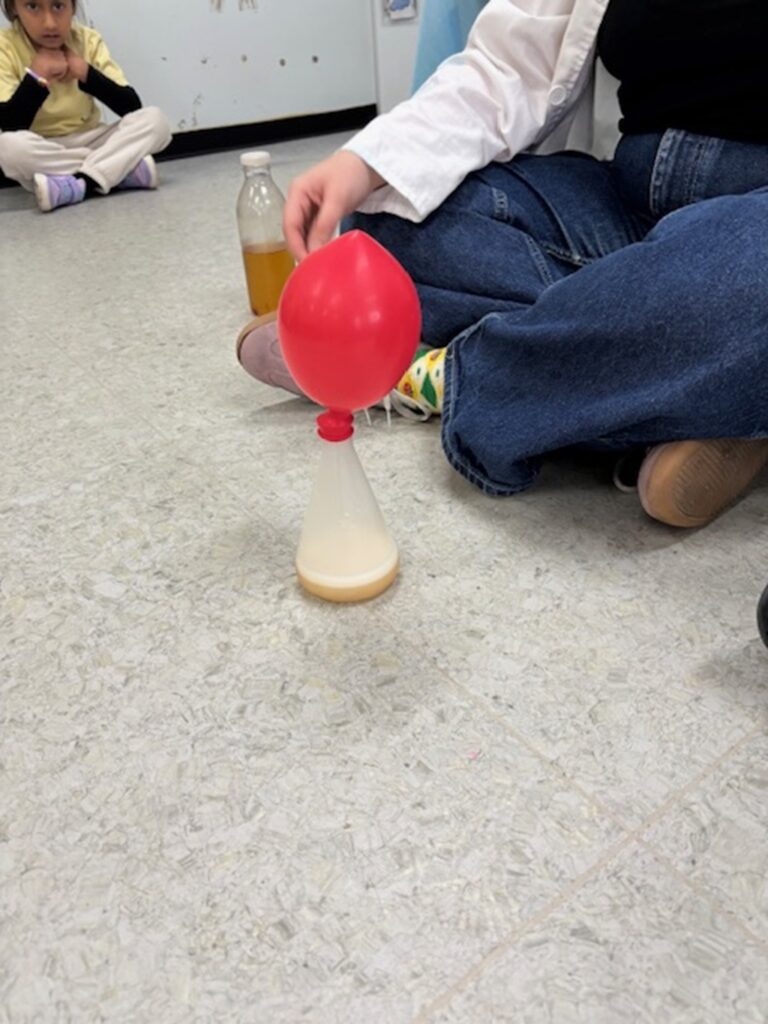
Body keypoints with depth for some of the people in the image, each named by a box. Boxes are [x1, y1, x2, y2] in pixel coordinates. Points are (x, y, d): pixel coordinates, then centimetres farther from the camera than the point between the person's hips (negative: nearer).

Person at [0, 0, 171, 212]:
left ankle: (81, 183, -30)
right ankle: (128, 168, -28)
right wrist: (36, 75, -27)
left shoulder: (88, 40, -3)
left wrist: (86, 72, -21)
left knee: (154, 120, -18)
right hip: (42, 152, -2)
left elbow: (132, 107, -11)